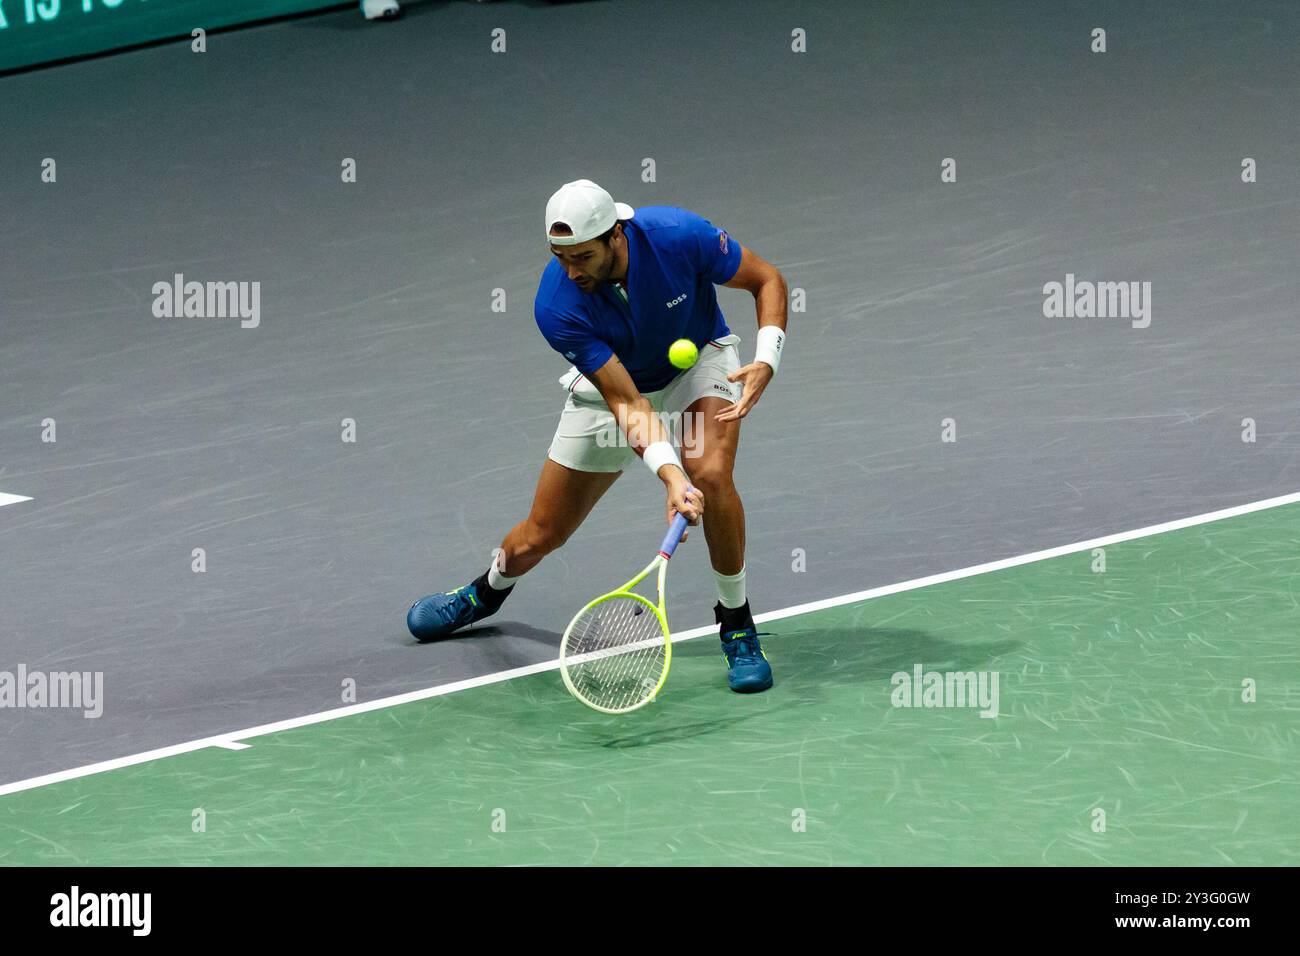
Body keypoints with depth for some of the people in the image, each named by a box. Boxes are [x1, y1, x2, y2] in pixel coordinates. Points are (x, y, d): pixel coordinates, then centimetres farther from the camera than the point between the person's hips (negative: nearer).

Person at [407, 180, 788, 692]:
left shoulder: (680, 235, -34)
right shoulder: (556, 307, -34)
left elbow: (767, 280, -16)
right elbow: (627, 404, -33)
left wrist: (766, 362, -31)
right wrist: (671, 475, -48)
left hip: (698, 362, 0)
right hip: (610, 384, 1)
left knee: (711, 474, -31)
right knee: (541, 534, 5)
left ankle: (736, 625, -10)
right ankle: (486, 592, 43)